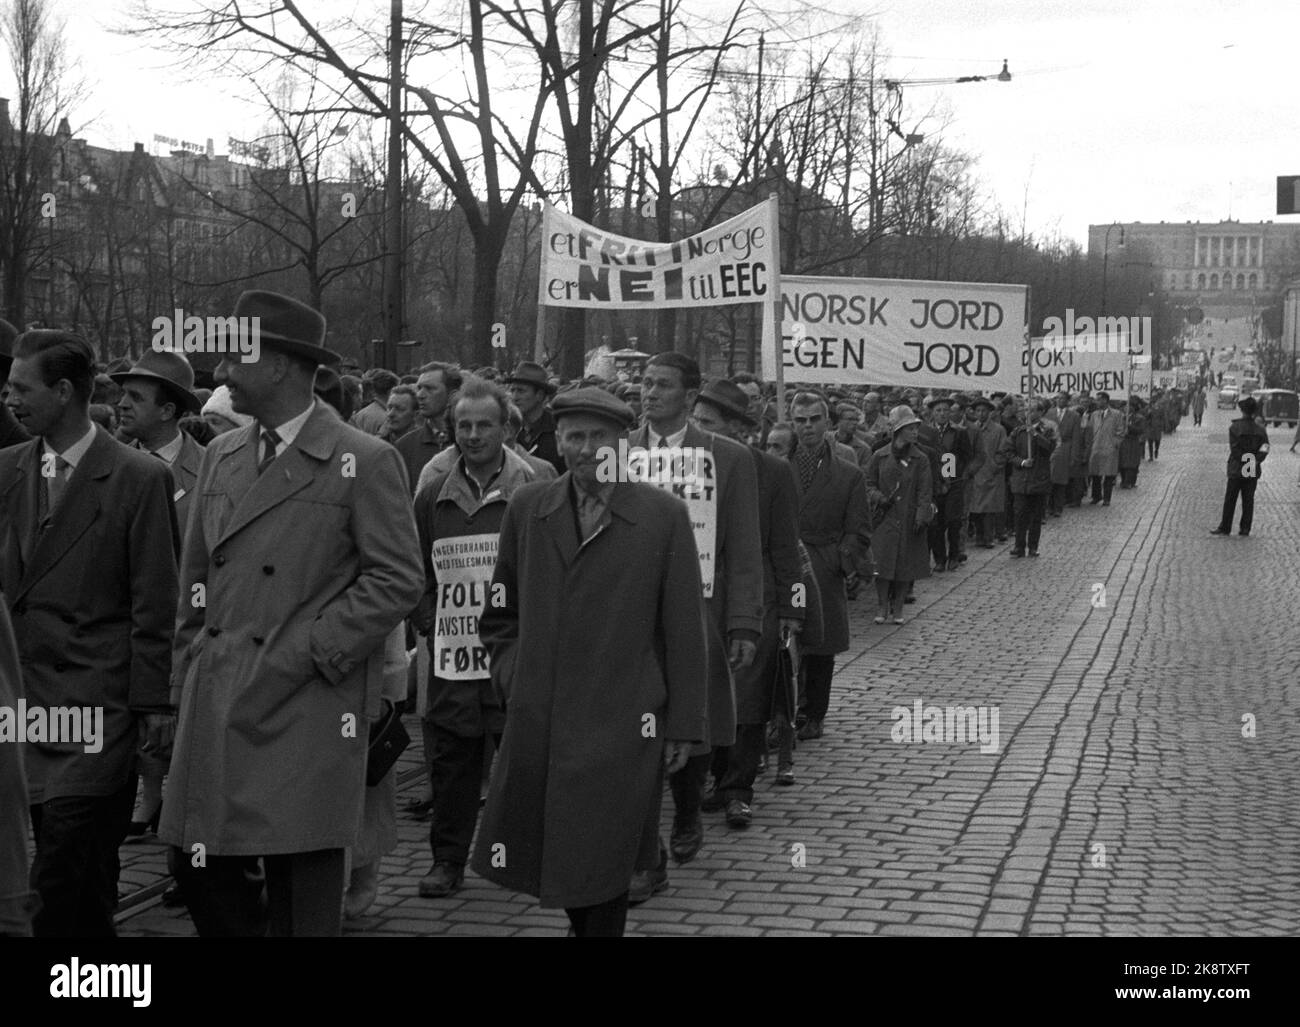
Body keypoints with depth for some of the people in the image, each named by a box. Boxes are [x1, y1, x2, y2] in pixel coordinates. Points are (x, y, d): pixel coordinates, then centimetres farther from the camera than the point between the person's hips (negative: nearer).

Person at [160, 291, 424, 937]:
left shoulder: (365, 463, -6)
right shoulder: (220, 456, 14)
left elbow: (397, 582, -9)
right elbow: (196, 579, 18)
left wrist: (308, 653, -13)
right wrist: (188, 676, 11)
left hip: (307, 709, -6)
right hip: (215, 707, 6)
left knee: (302, 901, 2)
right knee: (201, 871, 6)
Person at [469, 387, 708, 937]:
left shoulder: (664, 515, -3)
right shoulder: (525, 509, 7)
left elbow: (683, 629, -1)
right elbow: (501, 613, 18)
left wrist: (683, 727, -1)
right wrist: (513, 675, 5)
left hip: (621, 729, -3)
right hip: (535, 724, 3)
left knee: (603, 872, 2)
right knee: (545, 862, 9)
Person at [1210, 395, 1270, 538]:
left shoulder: (1234, 427, -9)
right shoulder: (1260, 429, 1)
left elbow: (1234, 449, -14)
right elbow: (1265, 449, -4)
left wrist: (1243, 460, -6)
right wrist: (1255, 461, -4)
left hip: (1237, 471, -3)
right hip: (1253, 472, 3)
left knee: (1230, 500, 5)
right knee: (1248, 500, 9)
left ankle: (1225, 528, 7)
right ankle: (1245, 529, 10)